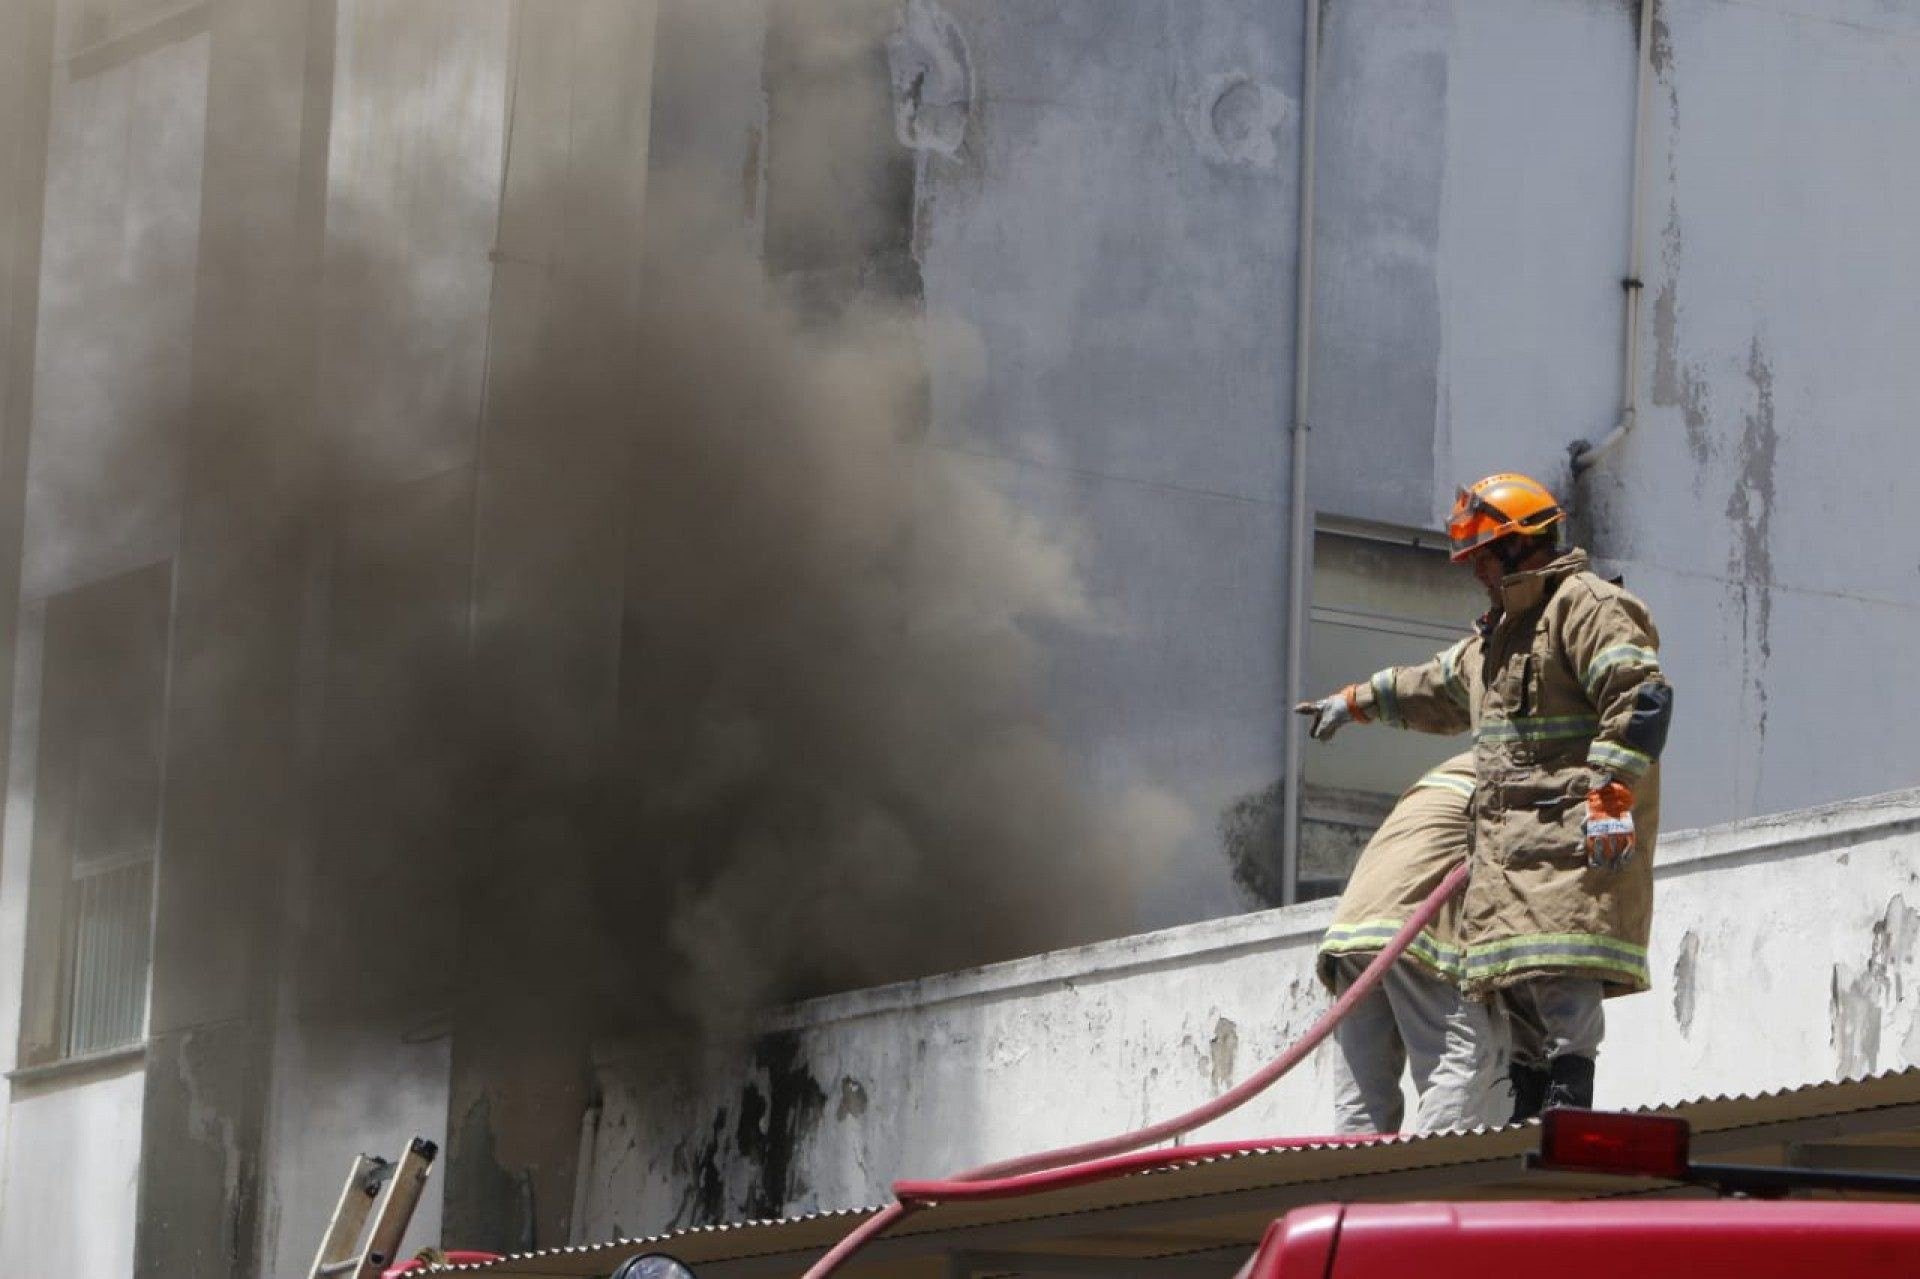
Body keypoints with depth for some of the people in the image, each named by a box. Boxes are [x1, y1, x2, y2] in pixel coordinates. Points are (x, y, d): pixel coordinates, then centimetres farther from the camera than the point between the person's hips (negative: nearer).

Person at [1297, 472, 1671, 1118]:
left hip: (1571, 842, -9)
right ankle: (1526, 1119, 0)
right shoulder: (1497, 634, 27)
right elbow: (1433, 689, 46)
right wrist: (1354, 702, 55)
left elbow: (1642, 698, -18)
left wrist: (1607, 794, -25)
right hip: (1507, 841, 9)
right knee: (1513, 989, 2)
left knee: (1561, 972, -19)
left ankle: (1569, 1105, -25)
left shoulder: (1587, 606, -5)